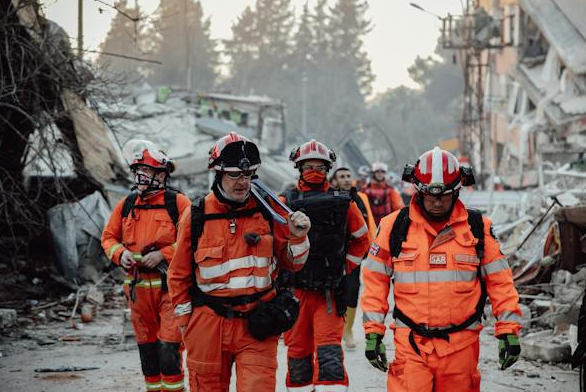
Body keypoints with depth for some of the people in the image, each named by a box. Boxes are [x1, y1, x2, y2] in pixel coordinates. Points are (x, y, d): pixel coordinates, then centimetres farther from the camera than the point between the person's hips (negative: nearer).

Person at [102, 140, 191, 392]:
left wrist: (163, 254, -16)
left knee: (168, 346, -10)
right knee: (146, 347, 13)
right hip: (137, 286, 5)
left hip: (169, 285, -5)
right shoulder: (126, 205, 10)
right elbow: (108, 237, 16)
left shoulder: (177, 203, -5)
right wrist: (120, 253, -4)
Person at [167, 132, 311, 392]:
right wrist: (185, 321, 9)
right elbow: (179, 274, 8)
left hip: (257, 324, -1)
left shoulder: (267, 210, 0)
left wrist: (297, 237, -10)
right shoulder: (196, 217, -1)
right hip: (208, 326, 1)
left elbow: (291, 263, 9)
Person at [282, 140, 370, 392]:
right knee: (298, 352, 9)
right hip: (295, 291, 1)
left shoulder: (343, 203, 3)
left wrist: (344, 268, 10)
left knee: (329, 352, -11)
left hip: (330, 293, -1)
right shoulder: (285, 203, 0)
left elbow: (360, 240, 17)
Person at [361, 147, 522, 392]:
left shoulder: (477, 227, 4)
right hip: (411, 344, -1)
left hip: (461, 343, 1)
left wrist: (509, 332, 2)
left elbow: (500, 281, 7)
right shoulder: (394, 227, 3)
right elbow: (375, 280, 7)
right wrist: (373, 333, 2)